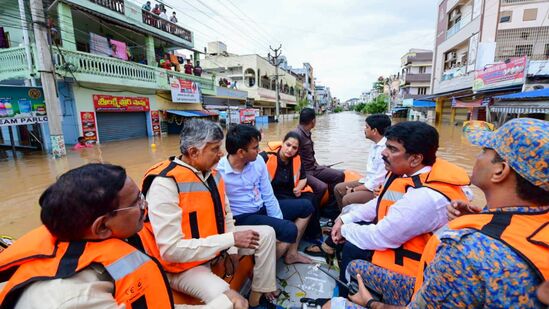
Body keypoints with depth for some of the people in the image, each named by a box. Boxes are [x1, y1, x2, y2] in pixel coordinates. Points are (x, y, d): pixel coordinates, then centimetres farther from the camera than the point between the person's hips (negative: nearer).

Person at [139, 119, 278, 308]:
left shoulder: (211, 172, -2)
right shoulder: (165, 183, -27)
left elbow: (225, 214, 11)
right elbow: (171, 249, -29)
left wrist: (231, 249, 0)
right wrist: (231, 240, -28)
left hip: (217, 244, 8)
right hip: (183, 264, -7)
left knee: (266, 234, 6)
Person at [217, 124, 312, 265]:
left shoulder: (258, 161, -6)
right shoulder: (218, 173, -23)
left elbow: (268, 196, 0)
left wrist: (279, 222, -6)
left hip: (262, 208, 7)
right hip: (242, 217, -7)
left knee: (305, 208, 10)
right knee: (289, 230, -25)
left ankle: (291, 253, 19)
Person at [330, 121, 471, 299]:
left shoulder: (426, 197, -36)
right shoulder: (406, 171, -7)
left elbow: (380, 237, -29)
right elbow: (380, 204, 6)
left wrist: (346, 230, -11)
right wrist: (344, 220, -1)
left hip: (415, 261, -8)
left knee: (352, 249, -10)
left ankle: (346, 295, 22)